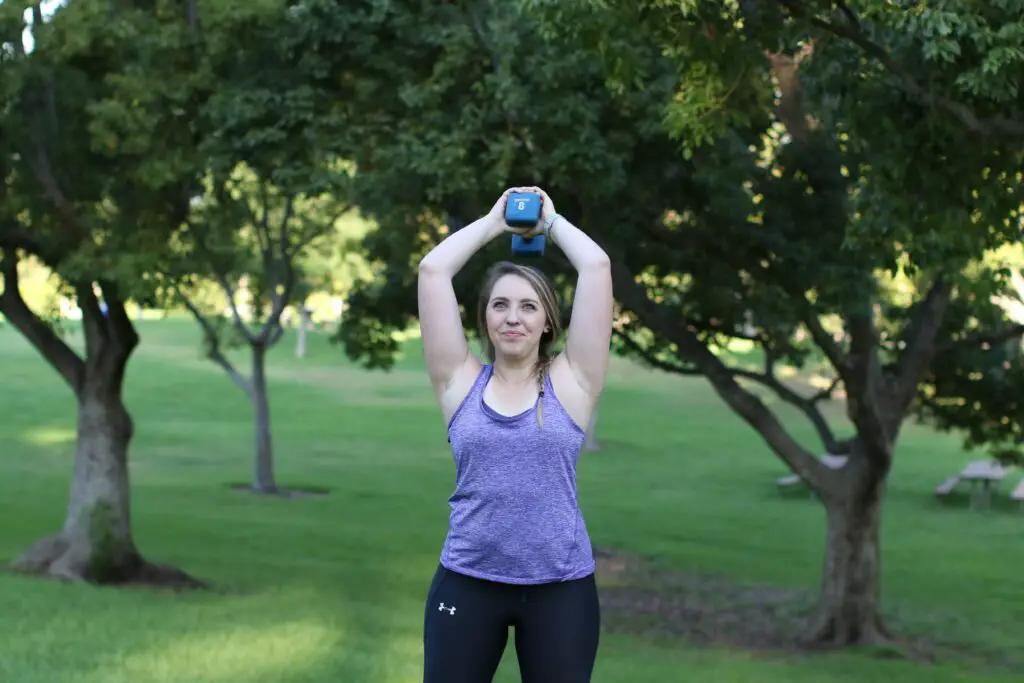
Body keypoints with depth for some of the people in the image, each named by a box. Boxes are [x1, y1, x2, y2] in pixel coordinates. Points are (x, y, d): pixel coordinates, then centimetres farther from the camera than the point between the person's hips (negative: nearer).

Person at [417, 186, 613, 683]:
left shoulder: (570, 382, 1)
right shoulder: (462, 381, 4)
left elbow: (596, 267, -3)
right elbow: (433, 269, 1)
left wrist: (551, 221, 12)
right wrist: (494, 221, 11)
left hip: (560, 587, -1)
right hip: (467, 582, 1)